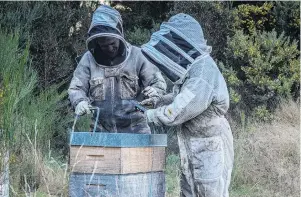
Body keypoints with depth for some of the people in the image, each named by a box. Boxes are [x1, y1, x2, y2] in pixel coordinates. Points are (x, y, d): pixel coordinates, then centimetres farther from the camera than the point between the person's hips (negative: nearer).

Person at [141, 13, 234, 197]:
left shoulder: (204, 73, -24)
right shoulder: (192, 67, 7)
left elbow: (176, 112, -26)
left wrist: (146, 115, -15)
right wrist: (160, 99, 5)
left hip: (210, 147, -10)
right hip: (193, 147, 10)